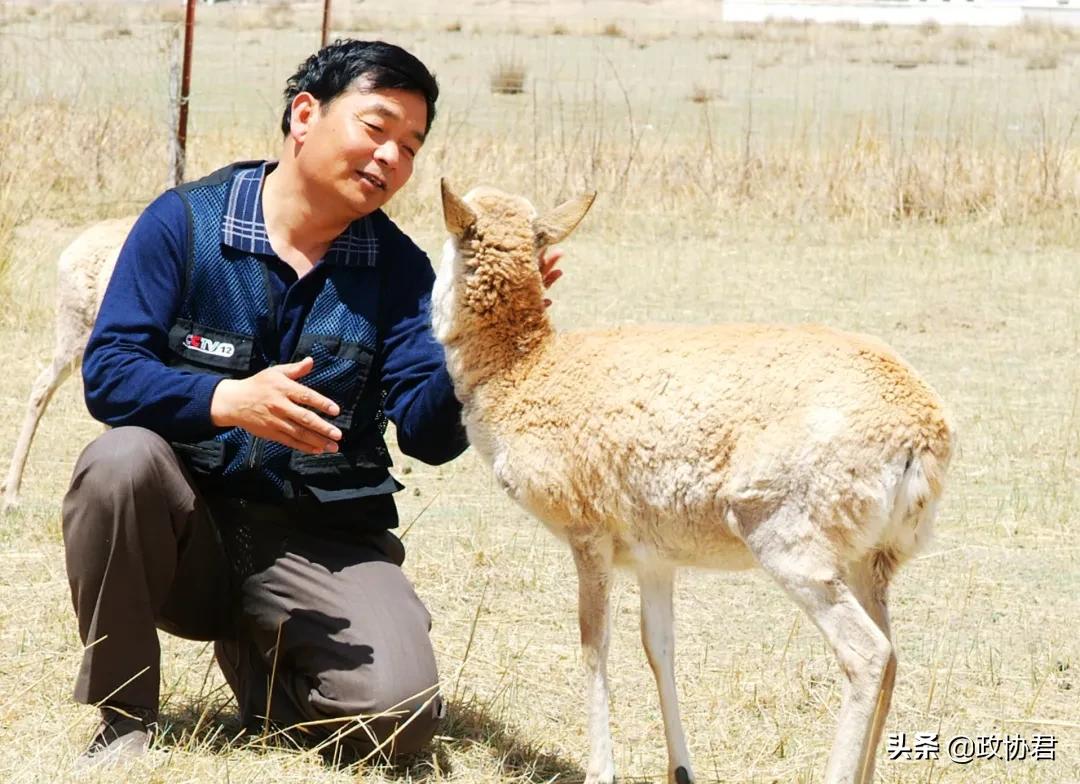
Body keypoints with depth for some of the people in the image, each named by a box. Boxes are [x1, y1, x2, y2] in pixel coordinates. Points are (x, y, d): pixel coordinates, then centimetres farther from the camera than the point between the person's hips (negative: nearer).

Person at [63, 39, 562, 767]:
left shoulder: (397, 266, 1)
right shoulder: (185, 221, -5)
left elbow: (431, 433, -9)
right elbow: (107, 373, -13)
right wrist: (229, 401, -30)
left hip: (322, 544, 1)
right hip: (188, 526, -1)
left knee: (400, 711, -23)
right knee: (123, 460, -34)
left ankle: (256, 653, 13)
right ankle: (124, 721, -13)